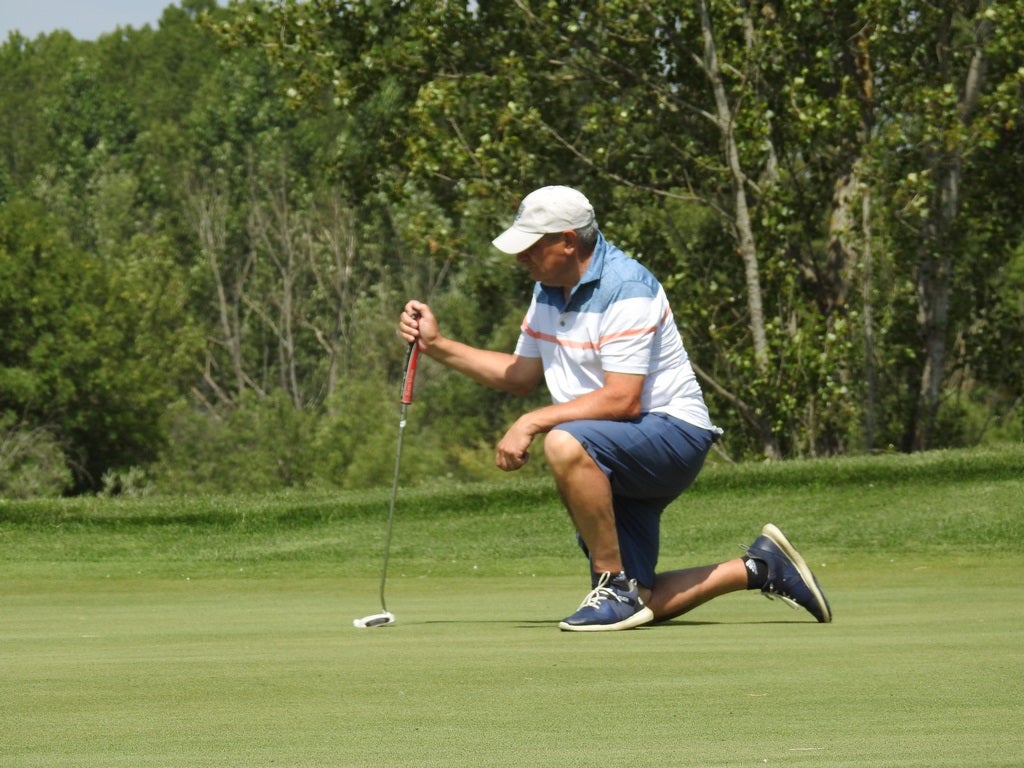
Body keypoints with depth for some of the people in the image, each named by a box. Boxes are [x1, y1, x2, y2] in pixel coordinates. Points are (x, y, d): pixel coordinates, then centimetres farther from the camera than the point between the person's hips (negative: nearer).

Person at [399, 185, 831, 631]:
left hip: (673, 432, -9)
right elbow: (523, 376, 19)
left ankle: (615, 585, -26)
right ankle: (758, 568, 20)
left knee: (565, 444, -38)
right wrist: (437, 345, 11)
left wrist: (531, 423, -26)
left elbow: (621, 400, -27)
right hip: (613, 462, 9)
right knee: (637, 607, 3)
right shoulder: (548, 291, 8)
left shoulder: (626, 288, -20)